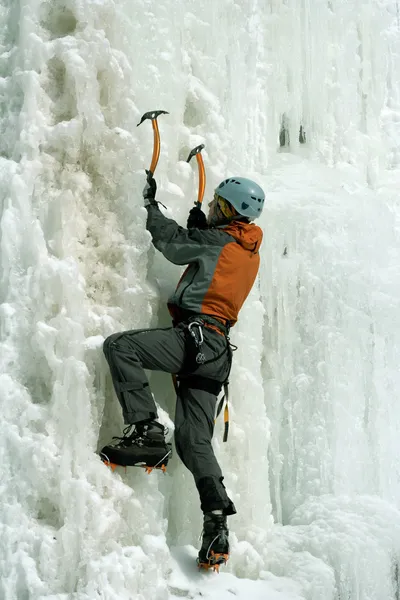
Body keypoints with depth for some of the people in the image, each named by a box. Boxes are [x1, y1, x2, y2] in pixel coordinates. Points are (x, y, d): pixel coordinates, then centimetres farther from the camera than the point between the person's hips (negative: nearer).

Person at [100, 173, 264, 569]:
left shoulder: (218, 239, -2)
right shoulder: (251, 253, 23)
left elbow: (171, 241, 5)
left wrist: (150, 202, 18)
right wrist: (200, 226, 34)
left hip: (195, 337, -9)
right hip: (217, 352, 9)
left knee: (119, 345, -16)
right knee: (194, 441, 5)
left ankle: (145, 430, -23)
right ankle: (217, 527, -3)